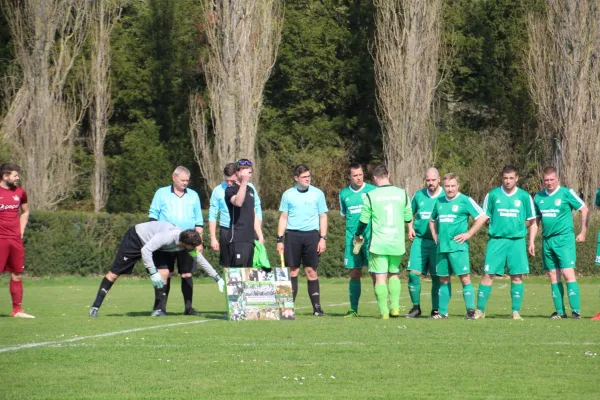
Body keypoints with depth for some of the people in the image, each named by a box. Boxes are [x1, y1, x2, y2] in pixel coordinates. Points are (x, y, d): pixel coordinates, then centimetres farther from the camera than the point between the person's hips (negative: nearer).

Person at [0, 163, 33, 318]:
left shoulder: (19, 192, 9)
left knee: (17, 276, 9)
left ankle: (17, 310, 16)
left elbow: (25, 212, 25)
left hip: (16, 240, 6)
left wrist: (21, 231, 14)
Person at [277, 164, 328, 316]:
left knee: (311, 271, -2)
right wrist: (279, 239, 3)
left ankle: (316, 306, -1)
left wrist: (323, 238, -1)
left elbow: (323, 217, 8)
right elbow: (283, 217, 10)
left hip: (311, 235, -1)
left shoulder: (317, 194, 6)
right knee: (293, 270, 0)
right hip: (292, 235, 1)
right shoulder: (288, 194, 7)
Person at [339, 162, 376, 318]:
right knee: (354, 274, 5)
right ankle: (353, 310, 9)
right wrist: (353, 226, 11)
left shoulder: (372, 190, -1)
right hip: (352, 239, 3)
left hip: (370, 237, -3)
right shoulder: (344, 194, 9)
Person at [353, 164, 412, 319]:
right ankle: (395, 307, 9)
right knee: (394, 274, 19)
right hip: (397, 243, 3)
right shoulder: (402, 193, 1)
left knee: (380, 277, 1)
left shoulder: (370, 196, -7)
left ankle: (384, 312, -5)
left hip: (378, 244, -3)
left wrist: (358, 235, 18)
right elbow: (408, 218, 8)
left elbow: (364, 220, -1)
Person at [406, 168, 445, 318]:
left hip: (438, 242, -2)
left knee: (437, 277, 0)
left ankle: (436, 309, 9)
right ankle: (416, 307, 5)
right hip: (420, 240, 2)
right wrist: (410, 228, 6)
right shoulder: (418, 196, 7)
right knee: (413, 273, -6)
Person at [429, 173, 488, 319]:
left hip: (458, 247, -6)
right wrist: (435, 236, 15)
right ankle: (443, 312, 14)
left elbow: (482, 217, -8)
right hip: (441, 247, 6)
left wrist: (469, 234, -10)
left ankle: (471, 311, -11)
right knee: (443, 280, 9)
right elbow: (432, 220, 30)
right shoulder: (439, 202, 13)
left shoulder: (465, 201, -4)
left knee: (465, 278, -9)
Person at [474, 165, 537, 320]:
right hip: (496, 240, -1)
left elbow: (532, 223, 11)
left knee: (517, 276, -1)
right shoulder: (492, 195, 4)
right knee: (488, 274, -5)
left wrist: (531, 242, 4)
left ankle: (516, 311, 6)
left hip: (517, 241, 1)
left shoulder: (524, 197, 5)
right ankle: (480, 310, 0)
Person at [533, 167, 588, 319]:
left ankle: (576, 310, -13)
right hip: (547, 240, 6)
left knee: (568, 272, -13)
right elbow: (535, 219, 20)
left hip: (564, 239, -5)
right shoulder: (538, 197, 10)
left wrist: (583, 233, -2)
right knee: (553, 275, 5)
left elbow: (584, 210, 0)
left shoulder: (566, 193, -5)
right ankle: (560, 311, 10)